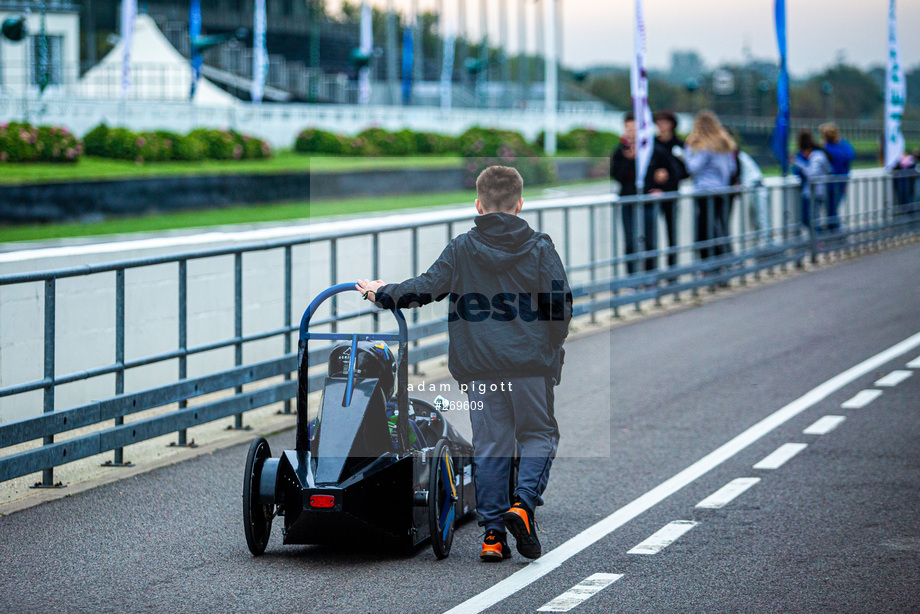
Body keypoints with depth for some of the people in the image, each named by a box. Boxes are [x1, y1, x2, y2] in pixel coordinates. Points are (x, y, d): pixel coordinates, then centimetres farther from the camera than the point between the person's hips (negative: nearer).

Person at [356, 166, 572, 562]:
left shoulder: (461, 250, 2)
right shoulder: (540, 249, 1)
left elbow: (425, 288, 0)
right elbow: (560, 306, 1)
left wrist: (382, 294, 16)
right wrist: (551, 351, 16)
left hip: (478, 366, 1)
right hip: (531, 364, -1)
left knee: (489, 444, 7)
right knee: (539, 435, 12)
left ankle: (492, 532, 4)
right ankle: (522, 504, -12)